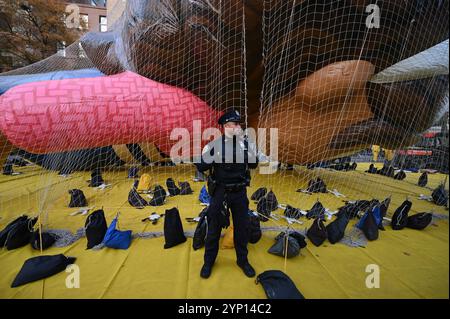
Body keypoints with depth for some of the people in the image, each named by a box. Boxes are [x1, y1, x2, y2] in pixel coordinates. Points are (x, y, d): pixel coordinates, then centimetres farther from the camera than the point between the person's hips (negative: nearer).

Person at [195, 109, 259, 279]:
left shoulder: (246, 143, -2)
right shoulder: (215, 144, -8)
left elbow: (254, 164, -9)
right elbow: (202, 167, -7)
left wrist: (243, 141, -19)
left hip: (240, 192, 2)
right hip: (220, 192, -2)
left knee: (242, 227, 14)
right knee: (214, 228, 10)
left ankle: (242, 260, 37)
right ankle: (209, 262, 32)